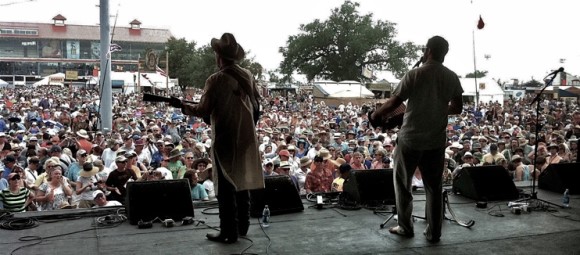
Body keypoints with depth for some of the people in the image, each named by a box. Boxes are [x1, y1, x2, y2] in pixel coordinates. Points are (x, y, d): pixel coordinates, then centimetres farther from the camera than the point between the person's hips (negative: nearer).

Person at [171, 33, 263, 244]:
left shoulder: (216, 80, -16)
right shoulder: (248, 76, 2)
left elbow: (203, 111, -15)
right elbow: (256, 105, 11)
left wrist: (181, 105, 0)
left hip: (225, 140, -6)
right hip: (246, 138, 6)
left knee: (226, 187, 2)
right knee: (242, 182, 17)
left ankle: (229, 232, 7)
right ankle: (242, 226, 26)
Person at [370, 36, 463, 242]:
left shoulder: (414, 75, -12)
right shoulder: (452, 77, 1)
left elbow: (393, 104, -13)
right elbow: (457, 108, 9)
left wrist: (375, 116, 4)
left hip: (410, 138, -3)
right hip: (436, 140, 4)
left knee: (402, 183, 13)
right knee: (434, 187, 12)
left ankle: (405, 227, 19)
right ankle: (434, 232, 16)